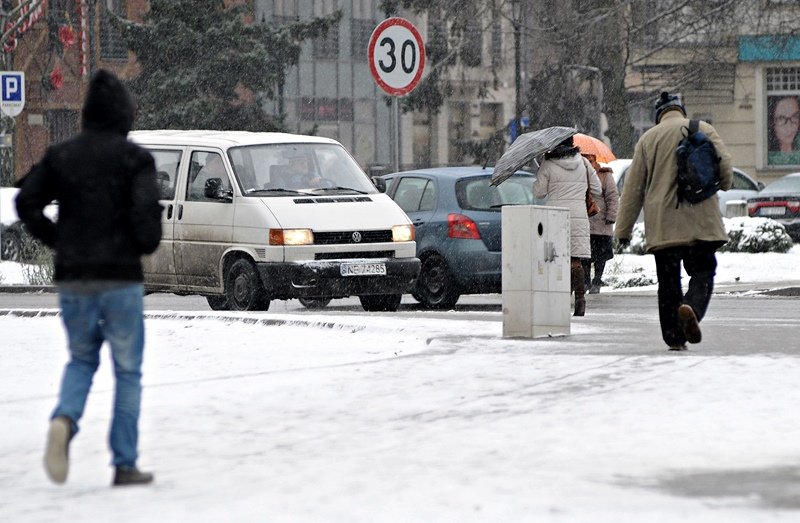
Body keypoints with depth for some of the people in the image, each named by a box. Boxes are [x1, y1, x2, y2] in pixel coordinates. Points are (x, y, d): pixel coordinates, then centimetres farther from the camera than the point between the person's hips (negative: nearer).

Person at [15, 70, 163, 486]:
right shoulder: (134, 158, -7)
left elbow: (25, 203, 1)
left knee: (81, 360, 19)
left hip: (72, 279, 3)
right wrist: (147, 245, 3)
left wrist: (56, 240, 11)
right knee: (127, 370, 7)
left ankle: (64, 420, -11)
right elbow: (146, 211, -17)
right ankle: (125, 465, 7)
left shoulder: (60, 155, 5)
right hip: (121, 278, -3)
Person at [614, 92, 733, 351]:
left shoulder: (648, 138, 8)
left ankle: (674, 336, 5)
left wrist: (623, 229, 12)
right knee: (703, 271, 3)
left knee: (668, 280, 8)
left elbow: (633, 188, 8)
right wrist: (723, 184, 22)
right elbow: (725, 167, -3)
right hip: (700, 220, -1)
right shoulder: (703, 130, 4)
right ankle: (692, 308, -27)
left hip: (662, 224, 1)